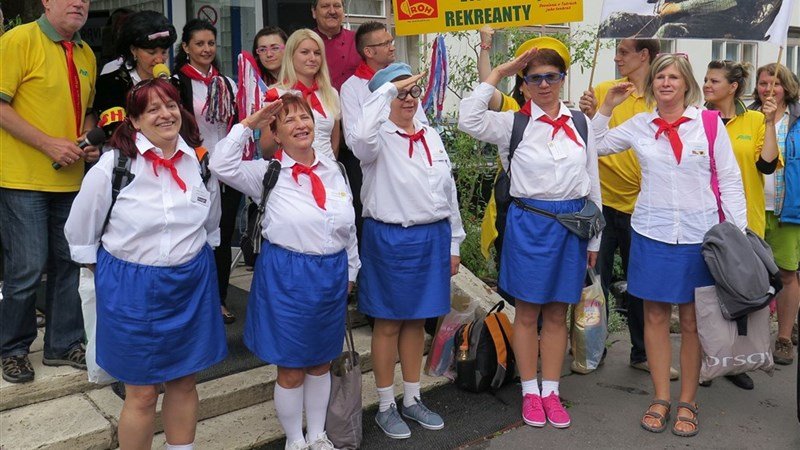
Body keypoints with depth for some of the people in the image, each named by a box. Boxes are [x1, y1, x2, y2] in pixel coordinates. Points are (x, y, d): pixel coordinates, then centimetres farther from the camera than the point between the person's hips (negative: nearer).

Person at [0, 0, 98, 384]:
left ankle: (63, 345, 26)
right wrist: (48, 143, -19)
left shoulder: (86, 55, 11)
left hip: (70, 178, 6)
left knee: (68, 263, 11)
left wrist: (89, 144, 3)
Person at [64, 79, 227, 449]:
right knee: (142, 393, 5)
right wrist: (103, 273, 5)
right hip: (130, 285, -3)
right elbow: (81, 230, 0)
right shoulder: (114, 164, -12)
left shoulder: (201, 160, 0)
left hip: (192, 283, 4)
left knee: (184, 381, 14)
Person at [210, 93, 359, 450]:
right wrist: (248, 124, -16)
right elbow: (222, 166, -21)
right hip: (286, 276, -4)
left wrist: (351, 271, 17)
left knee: (321, 363, 18)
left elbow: (349, 227, 13)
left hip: (332, 276, 4)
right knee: (291, 369, 9)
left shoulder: (333, 170, 6)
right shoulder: (268, 173, -5)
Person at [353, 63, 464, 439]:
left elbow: (449, 192, 14)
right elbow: (362, 137, -34)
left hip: (433, 238, 5)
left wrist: (454, 243, 13)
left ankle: (412, 400, 29)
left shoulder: (432, 137, 10)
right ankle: (386, 406, 20)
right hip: (390, 238, -5)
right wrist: (387, 87, -25)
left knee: (417, 321, 15)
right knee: (389, 323, 6)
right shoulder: (379, 138, -7)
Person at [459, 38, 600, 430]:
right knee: (527, 312, 7)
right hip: (528, 222, -2)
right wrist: (498, 73, -13)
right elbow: (468, 120, -20)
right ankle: (530, 393, 21)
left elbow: (592, 182, 10)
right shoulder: (513, 122, -2)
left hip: (572, 223, 3)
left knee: (557, 313, 11)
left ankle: (550, 391, 23)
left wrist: (594, 237, 9)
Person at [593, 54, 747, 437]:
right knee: (655, 316, 8)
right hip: (651, 233, 2)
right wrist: (606, 107, 5)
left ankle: (687, 403, 20)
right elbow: (595, 146, 15)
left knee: (692, 320, 6)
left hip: (698, 234, -1)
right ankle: (660, 398, 21)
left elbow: (730, 181, 1)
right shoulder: (639, 125, 4)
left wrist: (740, 232, -3)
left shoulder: (709, 123, -1)